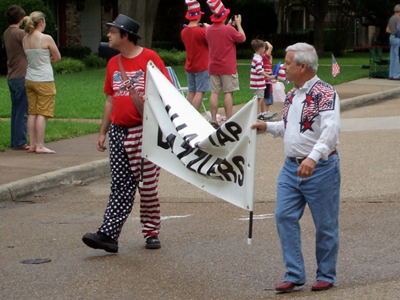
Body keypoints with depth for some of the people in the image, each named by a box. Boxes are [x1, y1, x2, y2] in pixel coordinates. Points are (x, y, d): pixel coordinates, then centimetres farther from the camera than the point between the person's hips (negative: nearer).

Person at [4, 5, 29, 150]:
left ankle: (15, 142, 15)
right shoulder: (20, 33, -15)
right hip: (21, 76, -9)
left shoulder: (7, 33, 11)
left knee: (16, 111, 13)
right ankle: (20, 142, -5)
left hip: (11, 77, 9)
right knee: (22, 111, -5)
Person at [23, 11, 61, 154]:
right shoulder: (46, 38, -13)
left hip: (29, 80, 6)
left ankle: (32, 144, 13)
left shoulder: (25, 39, 5)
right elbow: (57, 57, -3)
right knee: (42, 113, -3)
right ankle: (40, 146, -3)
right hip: (44, 80, -6)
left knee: (32, 112, 11)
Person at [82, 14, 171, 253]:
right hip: (118, 130, 5)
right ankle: (108, 235, -6)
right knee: (122, 186, 1)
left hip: (145, 131, -5)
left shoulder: (150, 58, -5)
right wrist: (103, 132, 17)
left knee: (148, 185, 1)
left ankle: (152, 233, 13)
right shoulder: (114, 64, 14)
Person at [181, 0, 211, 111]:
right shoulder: (201, 31, -17)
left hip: (189, 67, 7)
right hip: (201, 67, -7)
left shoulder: (184, 32, 4)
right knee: (200, 92, -5)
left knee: (191, 92, 12)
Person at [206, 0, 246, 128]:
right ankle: (228, 121, -4)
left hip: (213, 67, 5)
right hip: (228, 68, -5)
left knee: (215, 93, 5)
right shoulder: (229, 30, -15)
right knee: (228, 93, -2)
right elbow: (242, 38, 1)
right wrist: (238, 24, 10)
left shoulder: (208, 30, 3)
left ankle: (213, 120, 3)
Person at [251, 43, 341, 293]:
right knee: (285, 216, 0)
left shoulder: (325, 94, -16)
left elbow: (330, 130, -29)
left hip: (320, 169, -8)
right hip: (291, 167, 8)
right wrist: (267, 126, 14)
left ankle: (326, 276, 17)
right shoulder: (292, 95, 13)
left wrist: (313, 157, -41)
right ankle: (295, 274, 6)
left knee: (325, 223, 3)